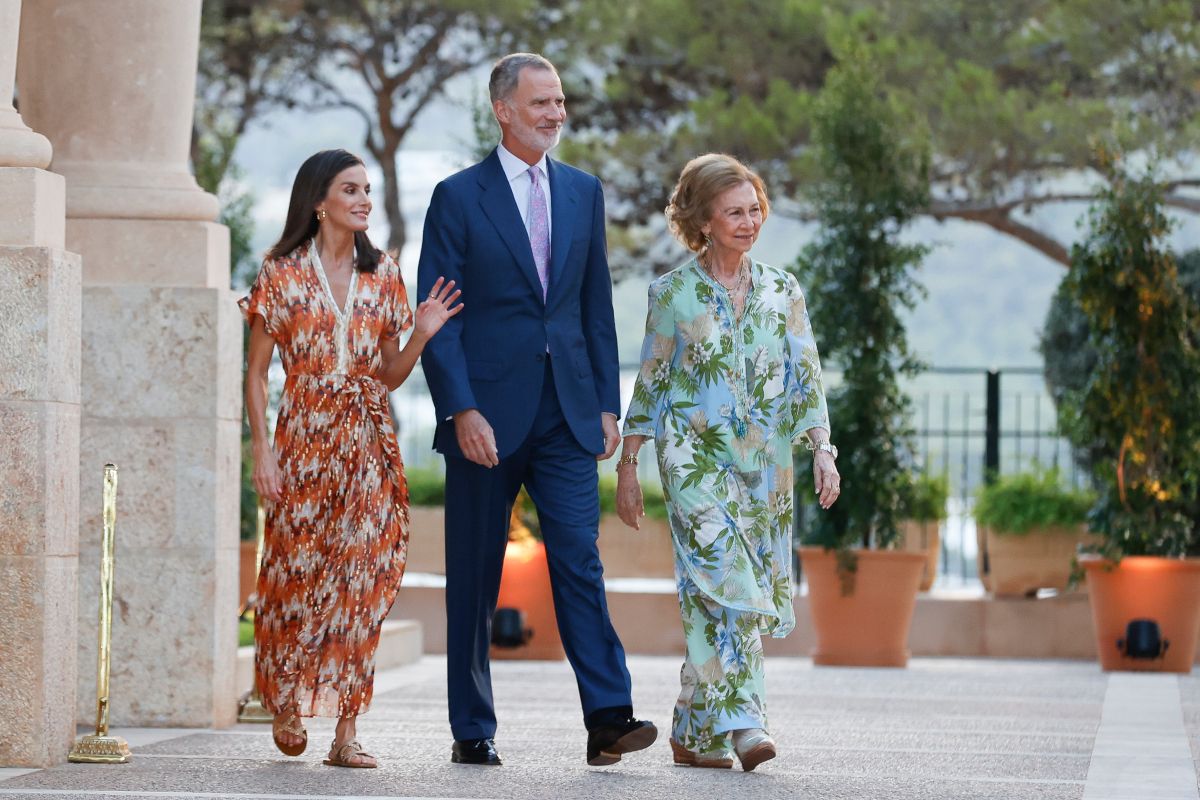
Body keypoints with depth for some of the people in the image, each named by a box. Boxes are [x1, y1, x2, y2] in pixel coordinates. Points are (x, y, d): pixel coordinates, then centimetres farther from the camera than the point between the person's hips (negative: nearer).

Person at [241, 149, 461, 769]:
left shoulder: (382, 276, 10)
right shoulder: (283, 274, 1)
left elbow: (390, 375, 14)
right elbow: (257, 371, 1)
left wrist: (421, 335, -4)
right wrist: (262, 448, -8)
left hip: (368, 441, 3)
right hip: (304, 439, -2)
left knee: (362, 573, -5)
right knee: (297, 571, -1)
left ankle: (345, 730, -3)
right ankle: (285, 701, 24)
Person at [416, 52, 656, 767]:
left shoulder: (584, 193, 12)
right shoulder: (459, 198, -2)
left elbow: (597, 307, 14)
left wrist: (608, 402, 7)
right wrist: (461, 408, -15)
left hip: (566, 412, 3)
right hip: (488, 411, -3)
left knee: (580, 559, -7)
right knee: (475, 575, 4)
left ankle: (609, 718, -13)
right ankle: (473, 730, 12)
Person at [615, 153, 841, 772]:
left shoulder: (782, 291, 8)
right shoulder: (674, 293, 0)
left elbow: (806, 378, 7)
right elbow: (650, 383, 5)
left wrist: (823, 451, -4)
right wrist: (628, 466, 4)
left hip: (763, 465, 4)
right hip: (696, 458, -3)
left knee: (731, 597, 4)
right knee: (725, 583, -17)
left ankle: (695, 732, 13)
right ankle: (739, 723, -23)